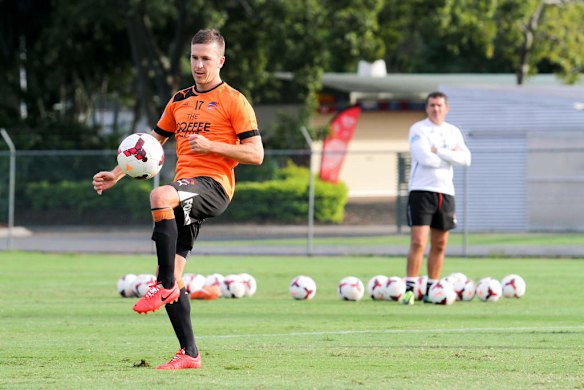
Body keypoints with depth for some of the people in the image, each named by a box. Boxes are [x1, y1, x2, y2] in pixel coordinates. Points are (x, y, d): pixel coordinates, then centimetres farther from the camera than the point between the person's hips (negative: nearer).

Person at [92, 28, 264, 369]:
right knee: (172, 279, -2)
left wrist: (212, 146, -14)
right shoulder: (180, 101, 20)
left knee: (160, 196, -38)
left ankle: (165, 286, -30)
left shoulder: (233, 101, 1)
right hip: (185, 191, 7)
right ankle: (189, 354, 3)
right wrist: (117, 174, 18)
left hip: (213, 186, -7)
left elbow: (256, 154, -4)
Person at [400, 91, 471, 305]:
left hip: (446, 191, 6)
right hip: (421, 191, -5)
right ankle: (409, 289, -12)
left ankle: (431, 290, 15)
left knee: (439, 245, 8)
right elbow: (424, 157, -18)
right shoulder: (418, 129, -3)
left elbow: (465, 159, -2)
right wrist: (450, 156, -5)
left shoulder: (453, 132, 12)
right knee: (418, 242, -14)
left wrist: (439, 151, -12)